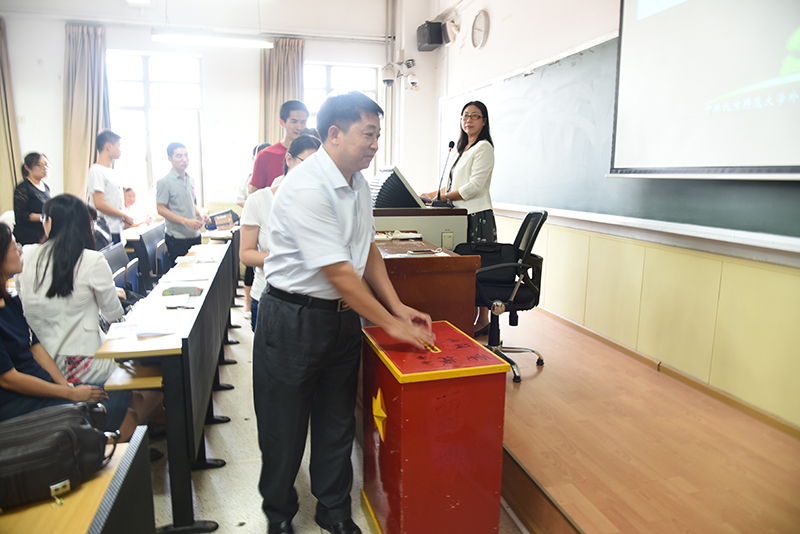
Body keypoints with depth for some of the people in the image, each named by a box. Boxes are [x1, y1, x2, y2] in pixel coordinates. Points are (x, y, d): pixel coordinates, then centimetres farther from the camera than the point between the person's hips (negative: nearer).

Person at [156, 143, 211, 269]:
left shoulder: (190, 180, 13)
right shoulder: (164, 182, -8)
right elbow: (161, 209, -12)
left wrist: (200, 214, 3)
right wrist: (186, 221, -20)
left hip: (195, 235, 6)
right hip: (178, 238, -6)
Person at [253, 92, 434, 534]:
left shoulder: (358, 183, 5)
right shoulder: (306, 188, -23)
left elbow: (367, 249, 13)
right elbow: (338, 272, -25)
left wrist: (397, 305, 6)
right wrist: (390, 322, -18)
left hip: (343, 315, 8)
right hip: (293, 318, -7)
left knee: (337, 419, 18)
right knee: (284, 425, 12)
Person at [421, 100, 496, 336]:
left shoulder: (484, 147, -7)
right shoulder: (464, 149, 22)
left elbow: (475, 186, -16)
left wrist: (441, 196, -11)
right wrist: (434, 194, 12)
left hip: (478, 216, -9)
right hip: (463, 216, 9)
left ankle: (483, 321, 5)